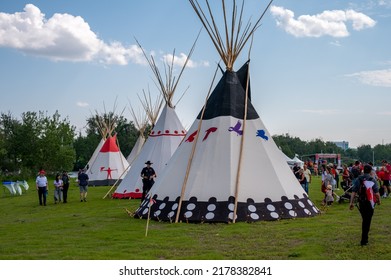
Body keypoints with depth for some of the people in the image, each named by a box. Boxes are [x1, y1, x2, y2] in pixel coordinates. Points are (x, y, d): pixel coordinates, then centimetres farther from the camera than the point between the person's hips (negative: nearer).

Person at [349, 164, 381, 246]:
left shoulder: (358, 179, -1)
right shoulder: (372, 180, -11)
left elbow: (353, 192, -4)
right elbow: (376, 193, -13)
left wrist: (351, 203, 0)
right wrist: (379, 201, 5)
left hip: (361, 203, 4)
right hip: (370, 203, -4)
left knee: (364, 220, 20)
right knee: (367, 221, 3)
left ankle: (365, 238, 29)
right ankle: (364, 241, 2)